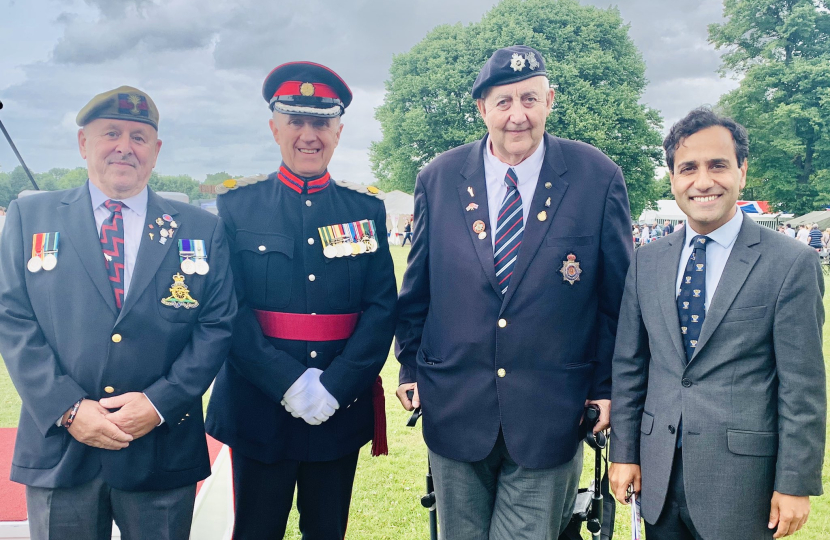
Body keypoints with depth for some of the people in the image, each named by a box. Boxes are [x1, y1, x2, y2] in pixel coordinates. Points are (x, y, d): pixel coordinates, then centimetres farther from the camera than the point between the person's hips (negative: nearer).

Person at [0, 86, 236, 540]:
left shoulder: (200, 230, 4)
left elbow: (217, 325, 0)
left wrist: (160, 402, -11)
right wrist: (67, 408, -11)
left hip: (163, 448, 0)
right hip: (58, 447, 0)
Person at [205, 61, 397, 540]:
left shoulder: (367, 208, 4)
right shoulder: (236, 205, 0)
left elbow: (383, 308, -2)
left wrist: (334, 387, -12)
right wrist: (289, 384, -16)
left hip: (342, 408, 2)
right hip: (259, 407, -1)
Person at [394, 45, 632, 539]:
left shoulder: (598, 177, -6)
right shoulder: (438, 179, 0)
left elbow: (617, 294, 0)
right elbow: (417, 287, 8)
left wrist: (607, 387, 1)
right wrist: (410, 368, 9)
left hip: (551, 418, -2)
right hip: (454, 410, 2)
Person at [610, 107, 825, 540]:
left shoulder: (791, 264, -7)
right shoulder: (646, 263, 5)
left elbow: (802, 387, -7)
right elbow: (628, 366, 8)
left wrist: (795, 484, -7)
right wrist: (623, 451, 7)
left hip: (741, 475, -3)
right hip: (659, 473, 4)